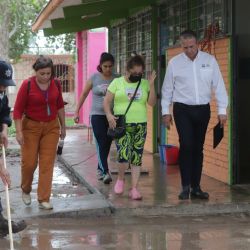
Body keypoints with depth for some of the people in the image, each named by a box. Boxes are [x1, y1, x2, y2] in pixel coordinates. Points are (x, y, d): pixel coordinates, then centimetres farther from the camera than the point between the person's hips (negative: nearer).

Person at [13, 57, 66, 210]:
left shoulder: (56, 83, -1)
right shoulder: (27, 85, -12)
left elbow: (60, 106, 11)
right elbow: (18, 109, -11)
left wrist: (63, 127, 14)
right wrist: (19, 131, -16)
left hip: (51, 127, 3)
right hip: (31, 127, -3)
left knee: (47, 163, -2)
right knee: (29, 163, 0)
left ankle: (44, 200, 4)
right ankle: (26, 190, 29)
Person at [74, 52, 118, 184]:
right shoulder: (94, 78, 0)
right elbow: (84, 95, 9)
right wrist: (77, 112, 8)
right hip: (97, 115, -2)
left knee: (106, 145, 8)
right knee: (101, 145, -13)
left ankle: (99, 169, 27)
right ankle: (105, 173, -17)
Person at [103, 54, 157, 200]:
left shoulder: (144, 84, 9)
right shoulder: (117, 83, 3)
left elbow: (152, 103, 2)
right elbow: (106, 102, 2)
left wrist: (151, 85, -7)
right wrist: (109, 115, -15)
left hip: (140, 125, 3)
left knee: (137, 157, 1)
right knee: (123, 155, -16)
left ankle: (134, 188, 9)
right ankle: (121, 179, 13)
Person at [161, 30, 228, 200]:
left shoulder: (209, 60, 2)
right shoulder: (174, 63, 0)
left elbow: (219, 86, 2)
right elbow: (167, 89, 6)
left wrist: (222, 109, -2)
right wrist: (166, 112, 3)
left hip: (203, 110, 2)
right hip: (182, 110, -2)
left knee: (198, 148, 7)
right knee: (186, 146, -11)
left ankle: (196, 187, 15)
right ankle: (185, 187, -2)